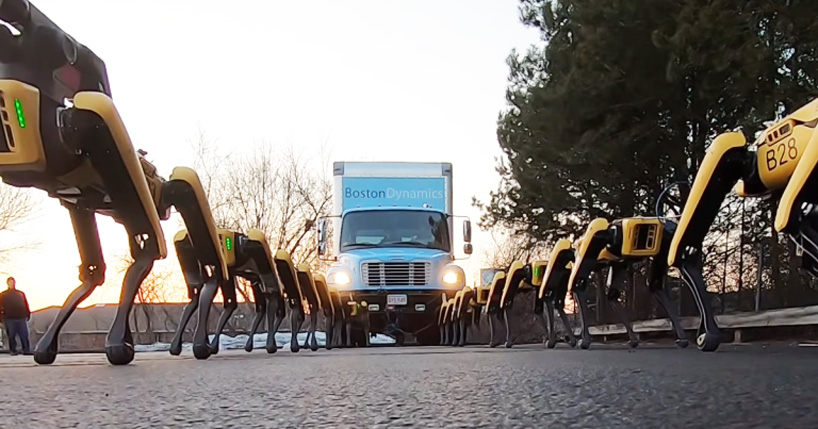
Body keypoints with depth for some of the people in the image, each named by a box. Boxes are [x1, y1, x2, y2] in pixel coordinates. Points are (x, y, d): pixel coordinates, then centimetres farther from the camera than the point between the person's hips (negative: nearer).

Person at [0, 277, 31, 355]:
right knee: (11, 335, 1)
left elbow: (26, 304, 16)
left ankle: (26, 350, -1)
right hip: (9, 318, -2)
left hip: (22, 317, 2)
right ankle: (13, 350, 8)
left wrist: (28, 313, 7)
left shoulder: (21, 293, 18)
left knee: (24, 335, -3)